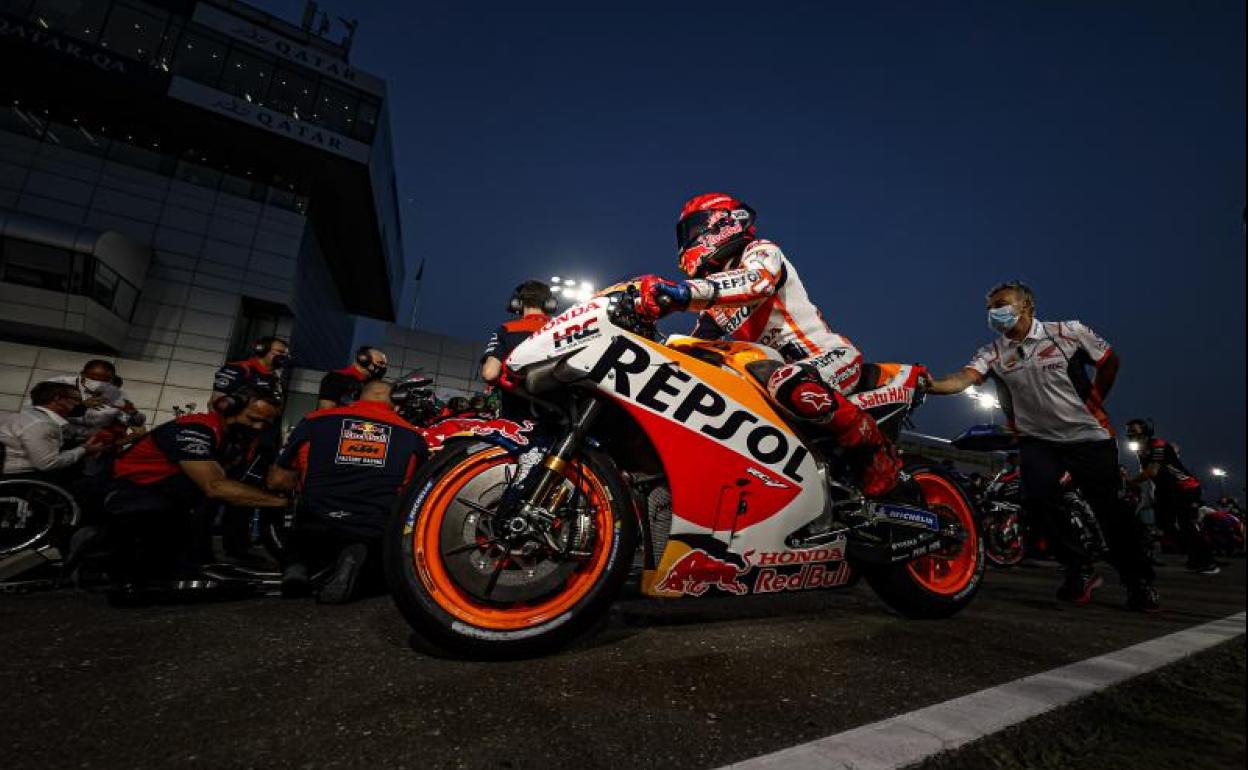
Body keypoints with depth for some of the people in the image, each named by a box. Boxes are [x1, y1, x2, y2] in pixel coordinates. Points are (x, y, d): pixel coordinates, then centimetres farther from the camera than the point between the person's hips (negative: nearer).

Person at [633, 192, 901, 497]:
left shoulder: (761, 251, -3)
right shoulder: (713, 286, 20)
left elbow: (758, 281, -30)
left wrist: (688, 291, -44)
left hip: (832, 354, -8)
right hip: (783, 365, 8)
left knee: (788, 385, -40)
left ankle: (877, 449, -19)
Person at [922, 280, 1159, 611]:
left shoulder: (1069, 332, -6)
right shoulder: (993, 352, -5)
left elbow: (1109, 361, 9)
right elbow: (965, 377, -23)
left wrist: (1093, 403, 8)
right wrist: (934, 385, -43)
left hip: (1088, 436, -1)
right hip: (1038, 440, 1)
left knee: (1112, 510, 4)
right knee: (1038, 498, -19)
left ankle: (1139, 582, 27)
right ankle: (1080, 570, 4)